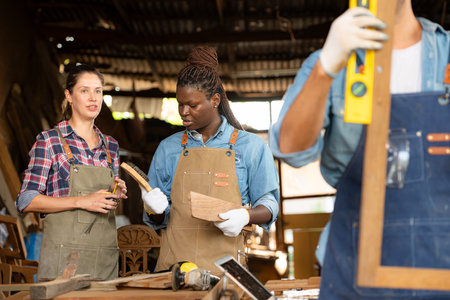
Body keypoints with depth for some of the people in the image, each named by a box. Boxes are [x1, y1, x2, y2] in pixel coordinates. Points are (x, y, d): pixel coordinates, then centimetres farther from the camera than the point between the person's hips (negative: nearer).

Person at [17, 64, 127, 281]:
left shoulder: (111, 146, 13)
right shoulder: (49, 141, -2)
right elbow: (26, 201, -7)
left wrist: (115, 197, 0)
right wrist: (82, 201, -15)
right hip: (64, 255, -4)